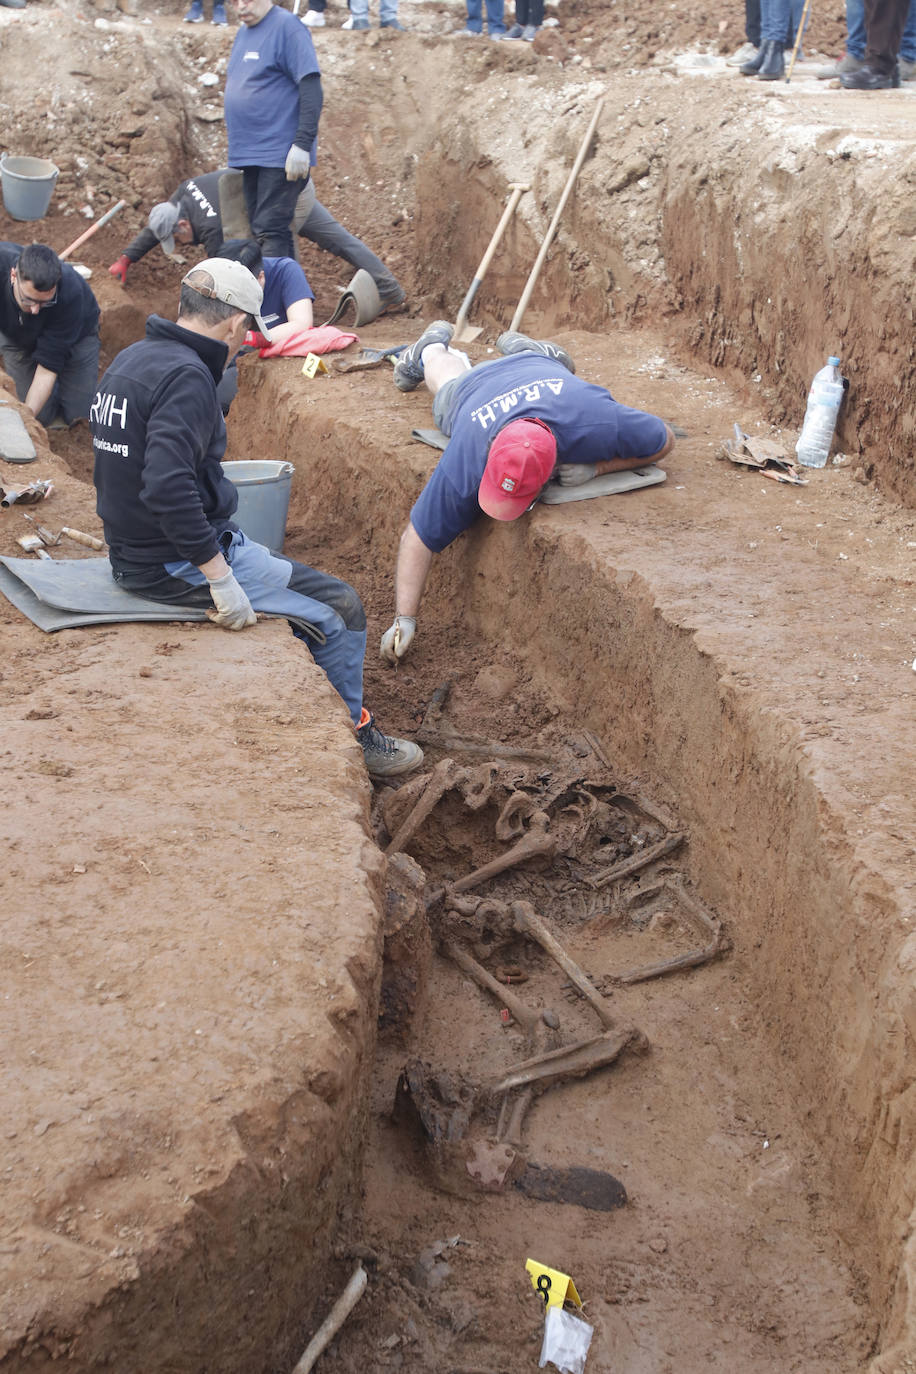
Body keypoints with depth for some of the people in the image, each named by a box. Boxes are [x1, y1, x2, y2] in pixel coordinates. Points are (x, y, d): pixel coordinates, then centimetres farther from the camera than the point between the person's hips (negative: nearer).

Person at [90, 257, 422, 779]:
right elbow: (168, 486, -34)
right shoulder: (185, 376, -22)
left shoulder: (132, 358, 10)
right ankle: (355, 740, 16)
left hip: (133, 551, 10)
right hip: (177, 564, -10)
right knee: (339, 608, -2)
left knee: (294, 577, 26)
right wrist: (222, 581, -28)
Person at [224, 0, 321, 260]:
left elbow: (311, 88, -16)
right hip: (247, 153, 9)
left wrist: (303, 144, -23)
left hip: (279, 154, -9)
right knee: (259, 229, 11)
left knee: (270, 230, -14)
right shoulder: (243, 33, 16)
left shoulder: (287, 27, -9)